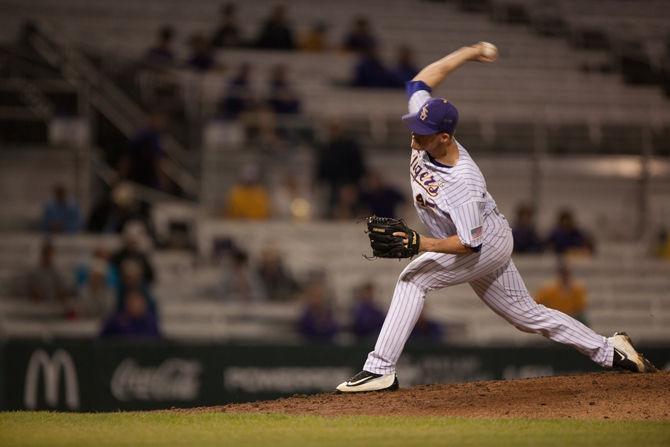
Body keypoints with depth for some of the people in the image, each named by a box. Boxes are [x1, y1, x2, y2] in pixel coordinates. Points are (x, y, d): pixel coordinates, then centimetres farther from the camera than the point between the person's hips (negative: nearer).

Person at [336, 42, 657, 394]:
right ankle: (610, 351, 24)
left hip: (488, 242, -9)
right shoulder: (425, 136, -17)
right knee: (527, 315, 16)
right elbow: (422, 81, -6)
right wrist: (470, 52, -2)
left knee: (413, 278, -20)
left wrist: (418, 244, -39)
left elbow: (470, 244, -32)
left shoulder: (463, 183, -36)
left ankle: (380, 370, -21)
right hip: (491, 246, 9)